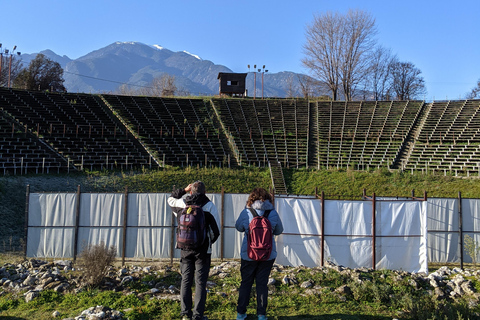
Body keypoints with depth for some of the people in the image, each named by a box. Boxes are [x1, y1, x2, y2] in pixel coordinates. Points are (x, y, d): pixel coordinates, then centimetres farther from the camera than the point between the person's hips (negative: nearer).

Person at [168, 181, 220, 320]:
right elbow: (215, 230, -8)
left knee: (186, 281, 13)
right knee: (200, 283, 4)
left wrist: (183, 190, 19)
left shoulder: (182, 203, -1)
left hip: (185, 250, 3)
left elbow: (170, 199, 22)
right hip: (203, 250, -2)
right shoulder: (209, 206, -7)